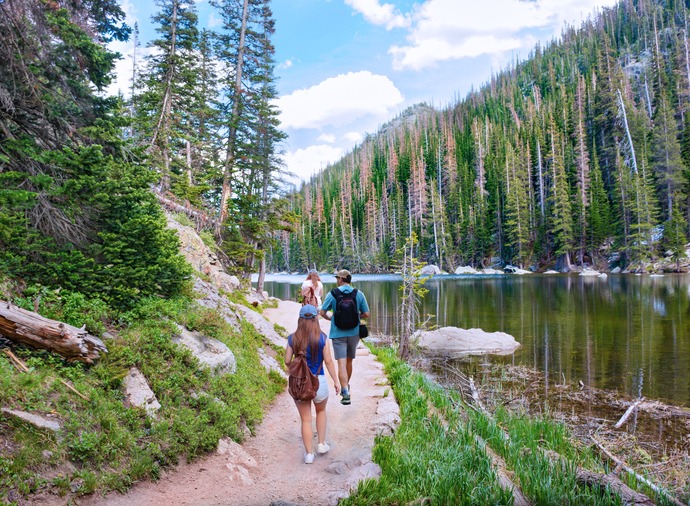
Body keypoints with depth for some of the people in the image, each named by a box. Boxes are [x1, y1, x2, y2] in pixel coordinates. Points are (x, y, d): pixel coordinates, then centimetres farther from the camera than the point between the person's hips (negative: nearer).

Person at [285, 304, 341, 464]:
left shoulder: (293, 338, -6)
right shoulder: (322, 338, -11)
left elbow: (287, 361, -3)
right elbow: (328, 361, -9)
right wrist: (336, 381, 1)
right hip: (319, 382, 0)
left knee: (305, 419, 13)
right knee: (321, 411, 28)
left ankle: (309, 453, 19)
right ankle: (321, 444, 30)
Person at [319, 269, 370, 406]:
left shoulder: (332, 294, -7)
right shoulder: (359, 294, -2)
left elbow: (322, 312, -5)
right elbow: (366, 314, -2)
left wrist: (330, 318, 15)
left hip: (338, 333, -3)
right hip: (354, 332, 3)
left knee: (342, 363, -4)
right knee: (349, 361, 19)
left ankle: (346, 393, -14)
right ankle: (346, 386, 36)